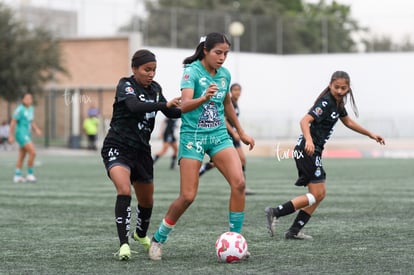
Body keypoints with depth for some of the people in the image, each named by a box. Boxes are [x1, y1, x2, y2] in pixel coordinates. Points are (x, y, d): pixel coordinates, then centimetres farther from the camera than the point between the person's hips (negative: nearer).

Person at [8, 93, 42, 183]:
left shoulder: (31, 109, 11)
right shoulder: (20, 109, -14)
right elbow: (13, 122, -12)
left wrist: (36, 130, 2)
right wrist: (11, 135, -13)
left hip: (27, 135, 9)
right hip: (21, 134, -9)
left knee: (22, 156, 11)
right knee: (32, 152, -17)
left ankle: (17, 176, 16)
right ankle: (30, 174, -8)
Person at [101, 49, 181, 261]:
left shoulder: (155, 88, 5)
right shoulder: (125, 85, -14)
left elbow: (170, 112, 15)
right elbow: (134, 106, -33)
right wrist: (164, 104, -45)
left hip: (141, 150, 6)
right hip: (117, 147, -6)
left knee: (147, 201, 16)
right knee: (124, 190, -29)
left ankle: (141, 234, 46)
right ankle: (124, 245, -27)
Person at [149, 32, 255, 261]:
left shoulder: (224, 74, 7)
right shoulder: (192, 71, -12)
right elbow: (184, 105, -27)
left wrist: (241, 132, 29)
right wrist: (204, 98, -46)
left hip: (219, 134, 5)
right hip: (193, 136, -5)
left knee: (239, 183, -15)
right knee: (187, 196, -9)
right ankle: (158, 239, 13)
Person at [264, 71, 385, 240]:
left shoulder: (337, 102, 13)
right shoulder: (325, 103, -16)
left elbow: (348, 122, 31)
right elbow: (305, 121, -28)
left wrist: (370, 134, 36)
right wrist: (308, 140, -46)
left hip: (313, 151, 10)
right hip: (308, 150, -10)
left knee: (319, 194, 10)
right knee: (316, 195, -11)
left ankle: (294, 231, 9)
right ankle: (275, 213, -14)